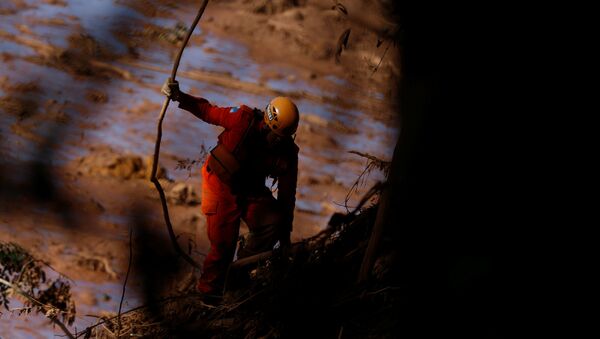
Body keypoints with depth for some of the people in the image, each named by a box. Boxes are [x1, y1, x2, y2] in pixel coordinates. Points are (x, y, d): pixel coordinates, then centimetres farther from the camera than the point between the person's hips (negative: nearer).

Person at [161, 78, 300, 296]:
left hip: (252, 190, 3)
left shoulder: (287, 152, -14)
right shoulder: (243, 120, -23)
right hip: (222, 184, -3)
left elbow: (287, 194, -6)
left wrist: (285, 233, -2)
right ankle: (209, 291, 17)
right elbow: (208, 111, -8)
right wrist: (180, 97, -18)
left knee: (273, 221, -23)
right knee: (223, 244, -7)